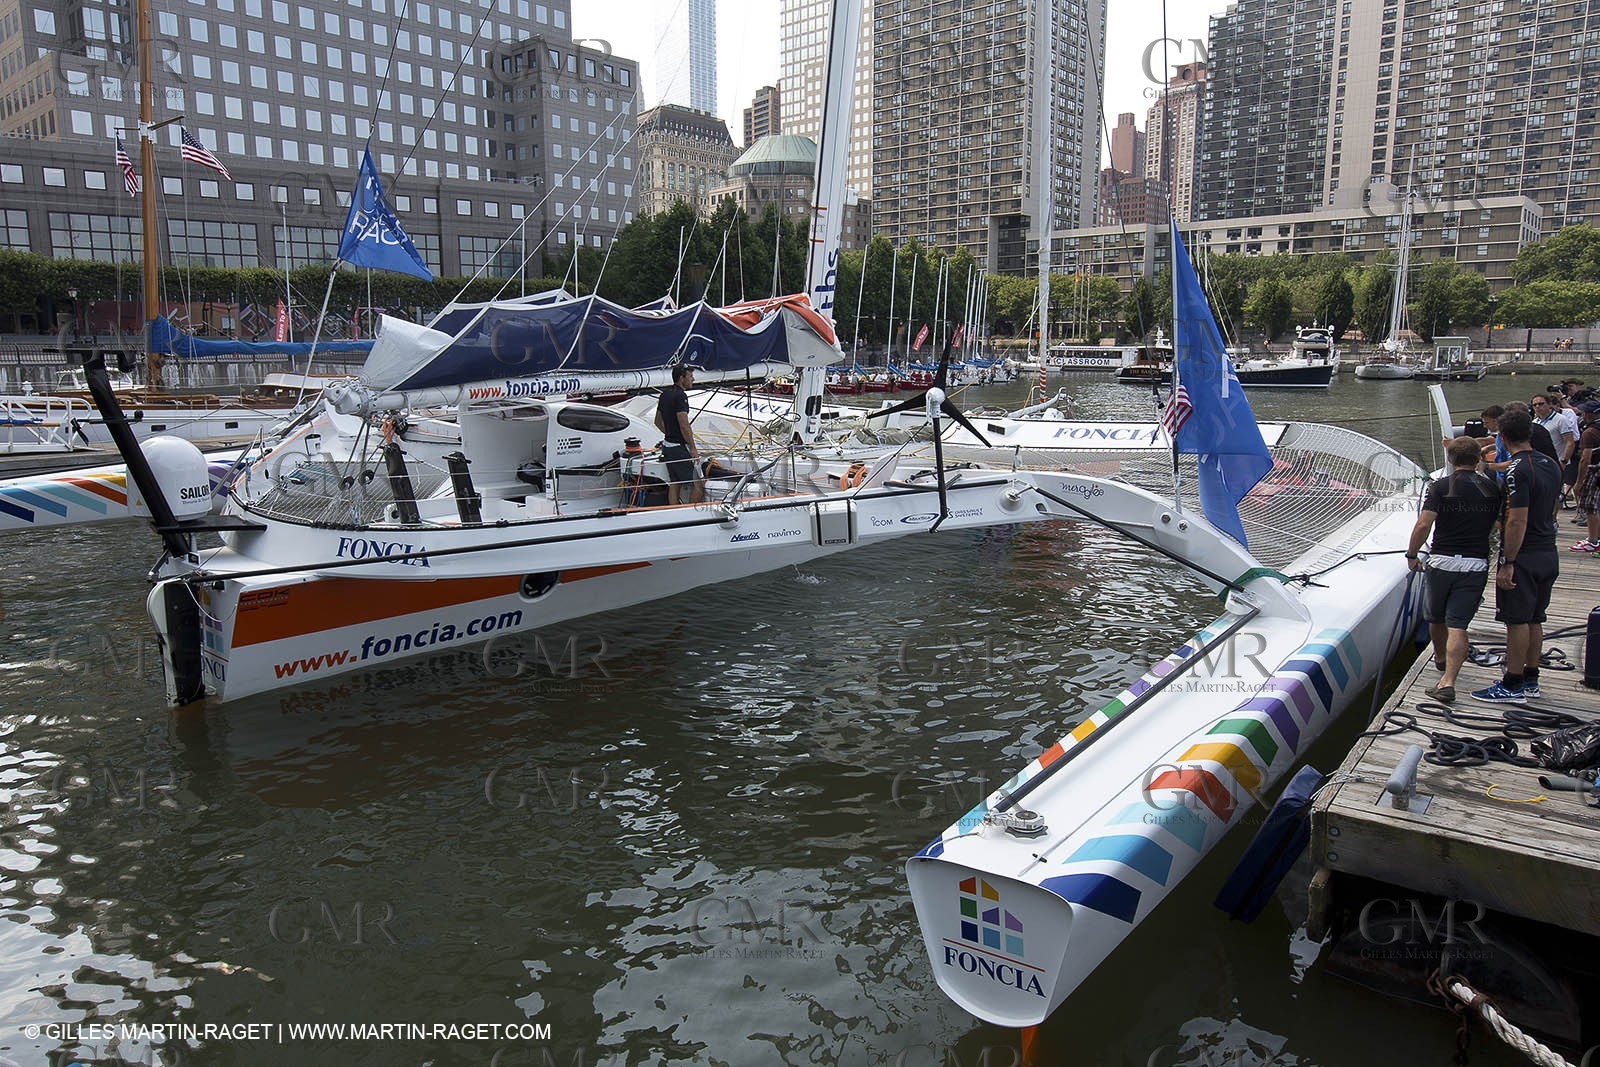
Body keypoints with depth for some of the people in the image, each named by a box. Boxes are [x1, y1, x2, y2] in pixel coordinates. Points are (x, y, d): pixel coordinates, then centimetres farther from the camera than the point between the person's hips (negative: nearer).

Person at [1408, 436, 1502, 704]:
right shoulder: (1492, 489, 4)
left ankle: (1441, 659, 44)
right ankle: (1447, 682, -14)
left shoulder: (1441, 487, -7)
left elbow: (1423, 526, -15)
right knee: (1458, 624, -2)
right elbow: (1495, 528, 12)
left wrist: (1412, 555, -3)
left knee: (1436, 618, 21)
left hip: (1441, 561, -2)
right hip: (1476, 564, 2)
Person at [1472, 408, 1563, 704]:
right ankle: (1530, 679, 24)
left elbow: (1518, 521, -23)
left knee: (1517, 621, -3)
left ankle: (1513, 686, 3)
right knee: (1534, 619, 15)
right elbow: (1551, 511, 18)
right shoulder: (1551, 465, 9)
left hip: (1523, 556, -9)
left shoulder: (1518, 471, -19)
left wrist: (1507, 563, -20)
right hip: (1549, 554, 9)